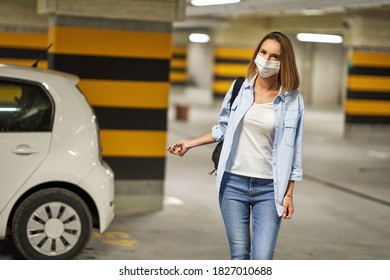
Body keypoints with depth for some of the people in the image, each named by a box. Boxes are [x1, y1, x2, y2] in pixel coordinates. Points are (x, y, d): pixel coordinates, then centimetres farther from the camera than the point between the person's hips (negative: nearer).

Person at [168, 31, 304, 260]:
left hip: (269, 189, -2)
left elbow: (294, 149, 0)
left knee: (262, 260, -8)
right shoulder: (240, 88, 3)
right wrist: (191, 143, 11)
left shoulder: (293, 100, -2)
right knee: (239, 255, 8)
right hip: (233, 183, 2)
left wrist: (289, 194, -2)